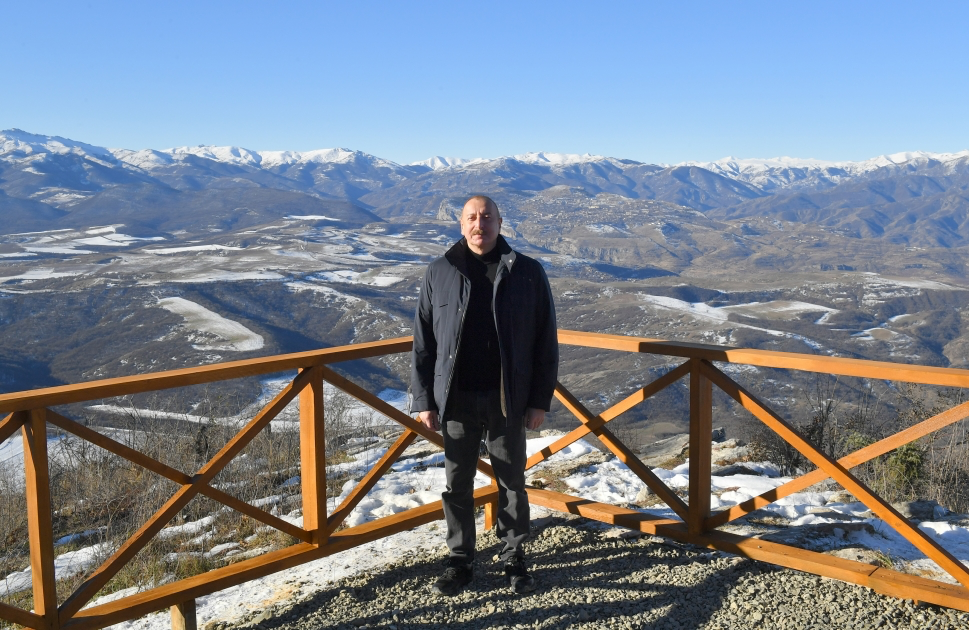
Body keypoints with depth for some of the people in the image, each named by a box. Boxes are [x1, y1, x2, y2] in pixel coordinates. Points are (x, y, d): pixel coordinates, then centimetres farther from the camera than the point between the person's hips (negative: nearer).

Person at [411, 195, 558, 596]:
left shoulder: (527, 273, -2)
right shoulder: (440, 273, 1)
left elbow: (546, 341, 0)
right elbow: (423, 342, 3)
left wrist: (540, 399, -3)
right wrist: (424, 399, -1)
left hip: (508, 399, -1)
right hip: (456, 399, 1)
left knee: (511, 481, 12)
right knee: (457, 483, 10)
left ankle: (514, 559, 28)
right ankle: (460, 560, 26)